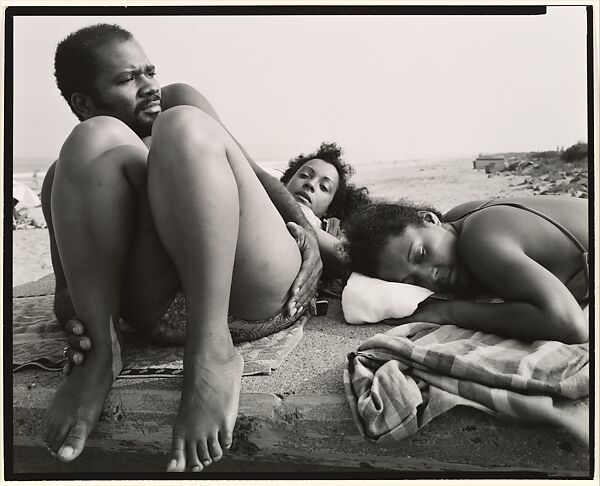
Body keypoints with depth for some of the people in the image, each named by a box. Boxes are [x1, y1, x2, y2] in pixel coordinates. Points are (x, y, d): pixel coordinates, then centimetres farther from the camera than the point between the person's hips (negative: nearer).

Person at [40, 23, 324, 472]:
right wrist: (74, 308, -8)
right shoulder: (64, 177, 18)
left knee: (183, 125, -19)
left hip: (267, 296, 1)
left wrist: (305, 228, -1)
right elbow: (65, 291, 16)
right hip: (164, 311, 0)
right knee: (100, 137, -12)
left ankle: (212, 353, -32)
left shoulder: (177, 100, 21)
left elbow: (253, 174, 15)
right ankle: (103, 351, -20)